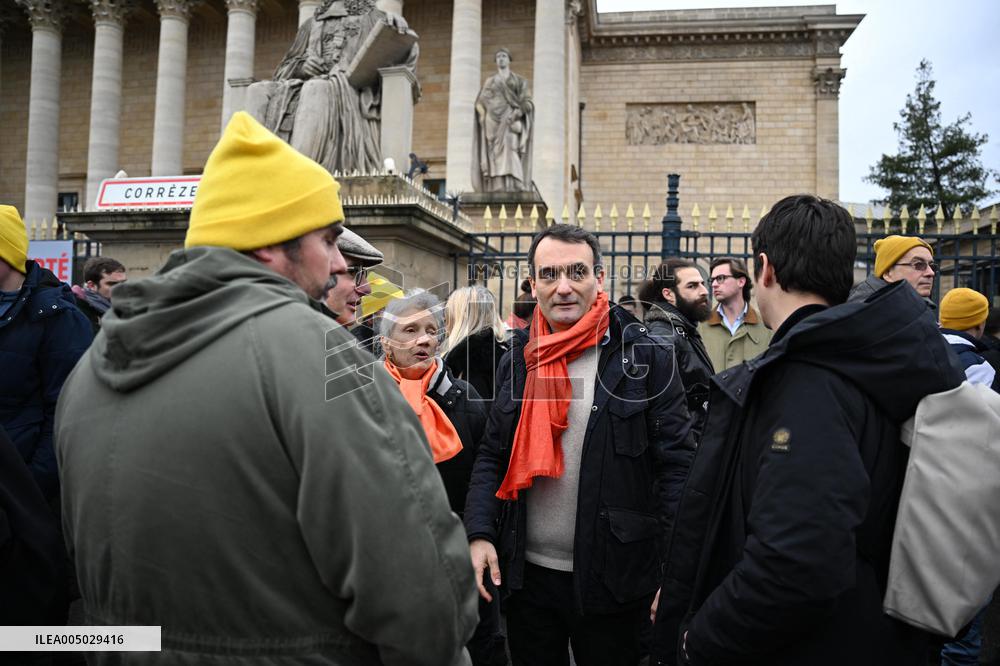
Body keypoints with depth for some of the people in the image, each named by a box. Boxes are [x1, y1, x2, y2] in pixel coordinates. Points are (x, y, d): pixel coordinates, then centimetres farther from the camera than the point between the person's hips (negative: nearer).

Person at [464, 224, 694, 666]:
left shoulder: (644, 357, -8)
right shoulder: (518, 359, 3)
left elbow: (677, 463, -8)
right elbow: (492, 457, 8)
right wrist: (480, 533, -4)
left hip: (611, 577, -3)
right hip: (527, 574, 4)